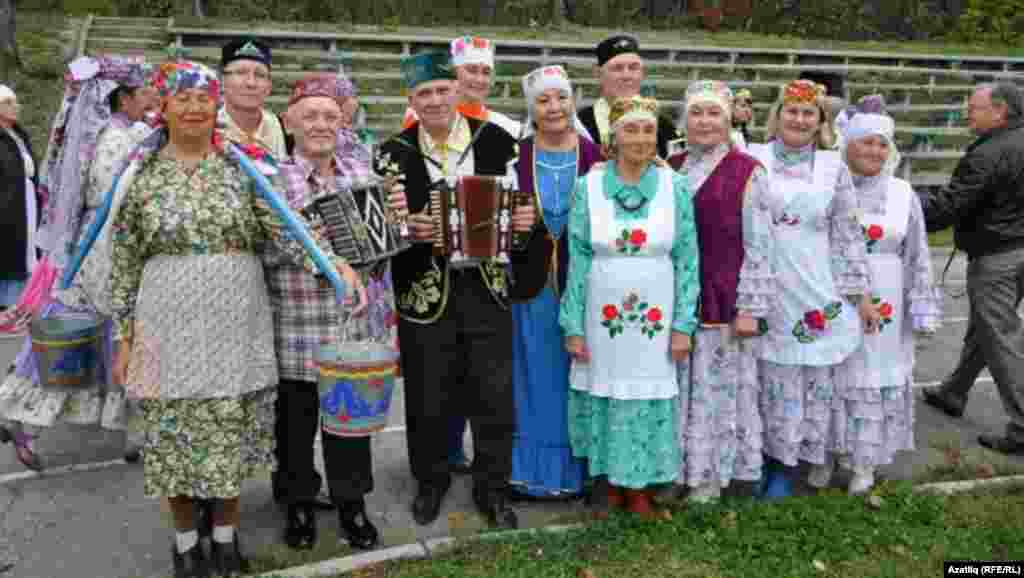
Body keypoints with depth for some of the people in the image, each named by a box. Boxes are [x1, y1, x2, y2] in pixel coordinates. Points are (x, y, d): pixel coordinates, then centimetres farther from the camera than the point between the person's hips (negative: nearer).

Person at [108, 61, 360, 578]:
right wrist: (123, 337, 1)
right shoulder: (139, 173, 0)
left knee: (231, 430, 9)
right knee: (175, 431, 8)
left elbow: (283, 228, -8)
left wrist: (333, 262, -24)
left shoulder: (243, 164, 1)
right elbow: (124, 263, 3)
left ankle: (226, 532, 29)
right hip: (170, 323, 0)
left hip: (236, 323, 0)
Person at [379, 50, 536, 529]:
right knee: (428, 396, 10)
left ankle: (492, 489, 26)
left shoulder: (497, 140, 1)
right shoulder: (394, 153, 0)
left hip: (487, 286, 1)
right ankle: (431, 481, 33)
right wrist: (407, 228, -20)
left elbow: (521, 203, 10)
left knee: (494, 395, 7)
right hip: (425, 290, 0)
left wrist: (524, 219, -12)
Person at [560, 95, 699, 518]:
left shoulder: (675, 187, -2)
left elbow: (687, 260, 0)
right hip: (602, 315, 0)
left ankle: (640, 488, 25)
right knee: (604, 397, 9)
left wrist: (683, 324, -4)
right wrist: (573, 325, -3)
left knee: (648, 399, 8)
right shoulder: (588, 187, -3)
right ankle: (611, 486, 28)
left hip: (655, 317, 0)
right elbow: (577, 260, -1)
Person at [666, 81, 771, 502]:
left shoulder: (747, 172, -4)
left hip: (722, 299, -4)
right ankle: (676, 468, 24)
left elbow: (758, 245, -6)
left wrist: (750, 307, -10)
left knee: (715, 386, 5)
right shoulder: (670, 168, 9)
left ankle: (710, 473, 21)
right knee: (676, 386, 10)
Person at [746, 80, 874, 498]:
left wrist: (860, 294, 4)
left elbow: (847, 235, 6)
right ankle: (778, 462, 20)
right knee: (775, 378, 4)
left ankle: (802, 458, 21)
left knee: (815, 375, 5)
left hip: (817, 288, 1)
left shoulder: (833, 167, 6)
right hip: (768, 287, -1)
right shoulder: (754, 158, 2)